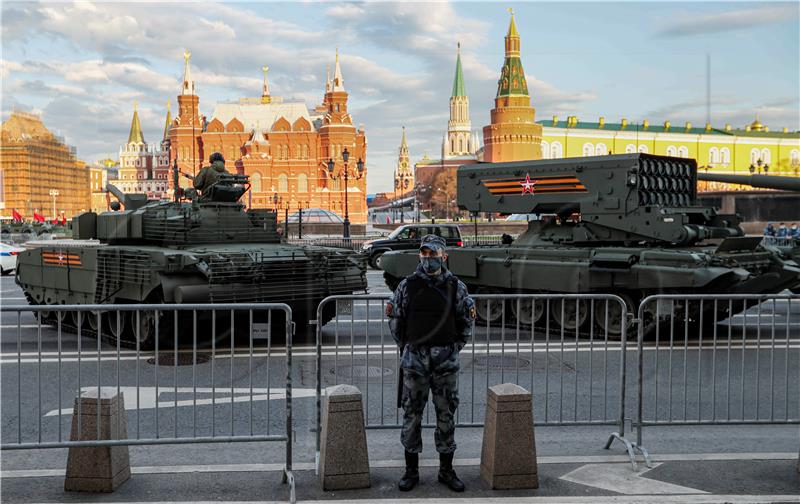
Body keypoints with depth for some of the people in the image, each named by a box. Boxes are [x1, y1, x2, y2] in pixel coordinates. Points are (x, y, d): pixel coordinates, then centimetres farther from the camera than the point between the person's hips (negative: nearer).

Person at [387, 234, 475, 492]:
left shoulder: (456, 287, 2)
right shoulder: (407, 285, 0)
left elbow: (466, 321, 11)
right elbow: (396, 320, 9)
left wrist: (454, 348, 8)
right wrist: (406, 347, 9)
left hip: (446, 360, 0)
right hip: (414, 359, 0)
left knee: (446, 415, 6)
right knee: (411, 414, 3)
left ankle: (446, 470, 18)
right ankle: (411, 470, 14)